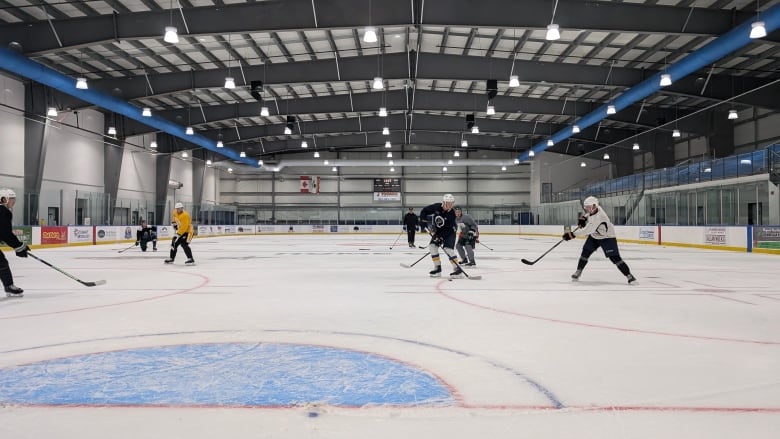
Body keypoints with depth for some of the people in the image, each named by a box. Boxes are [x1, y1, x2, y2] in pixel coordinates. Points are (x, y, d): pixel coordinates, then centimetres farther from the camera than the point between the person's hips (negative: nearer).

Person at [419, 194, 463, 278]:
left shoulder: (451, 214, -24)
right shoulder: (436, 207, -15)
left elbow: (448, 229, -26)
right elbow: (424, 211, -3)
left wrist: (440, 236, -32)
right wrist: (423, 221, -12)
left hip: (449, 232, -5)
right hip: (437, 231, 5)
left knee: (448, 249, -22)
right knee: (432, 246, -8)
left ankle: (457, 269, -20)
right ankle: (437, 268, 1)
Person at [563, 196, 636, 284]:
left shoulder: (597, 217, -37)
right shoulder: (594, 209, -11)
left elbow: (587, 230, -44)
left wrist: (572, 234, -46)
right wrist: (583, 218, -1)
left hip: (607, 237, -8)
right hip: (594, 236, 9)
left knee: (614, 257, -15)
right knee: (585, 252, 3)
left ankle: (629, 275, -9)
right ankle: (578, 272, 16)